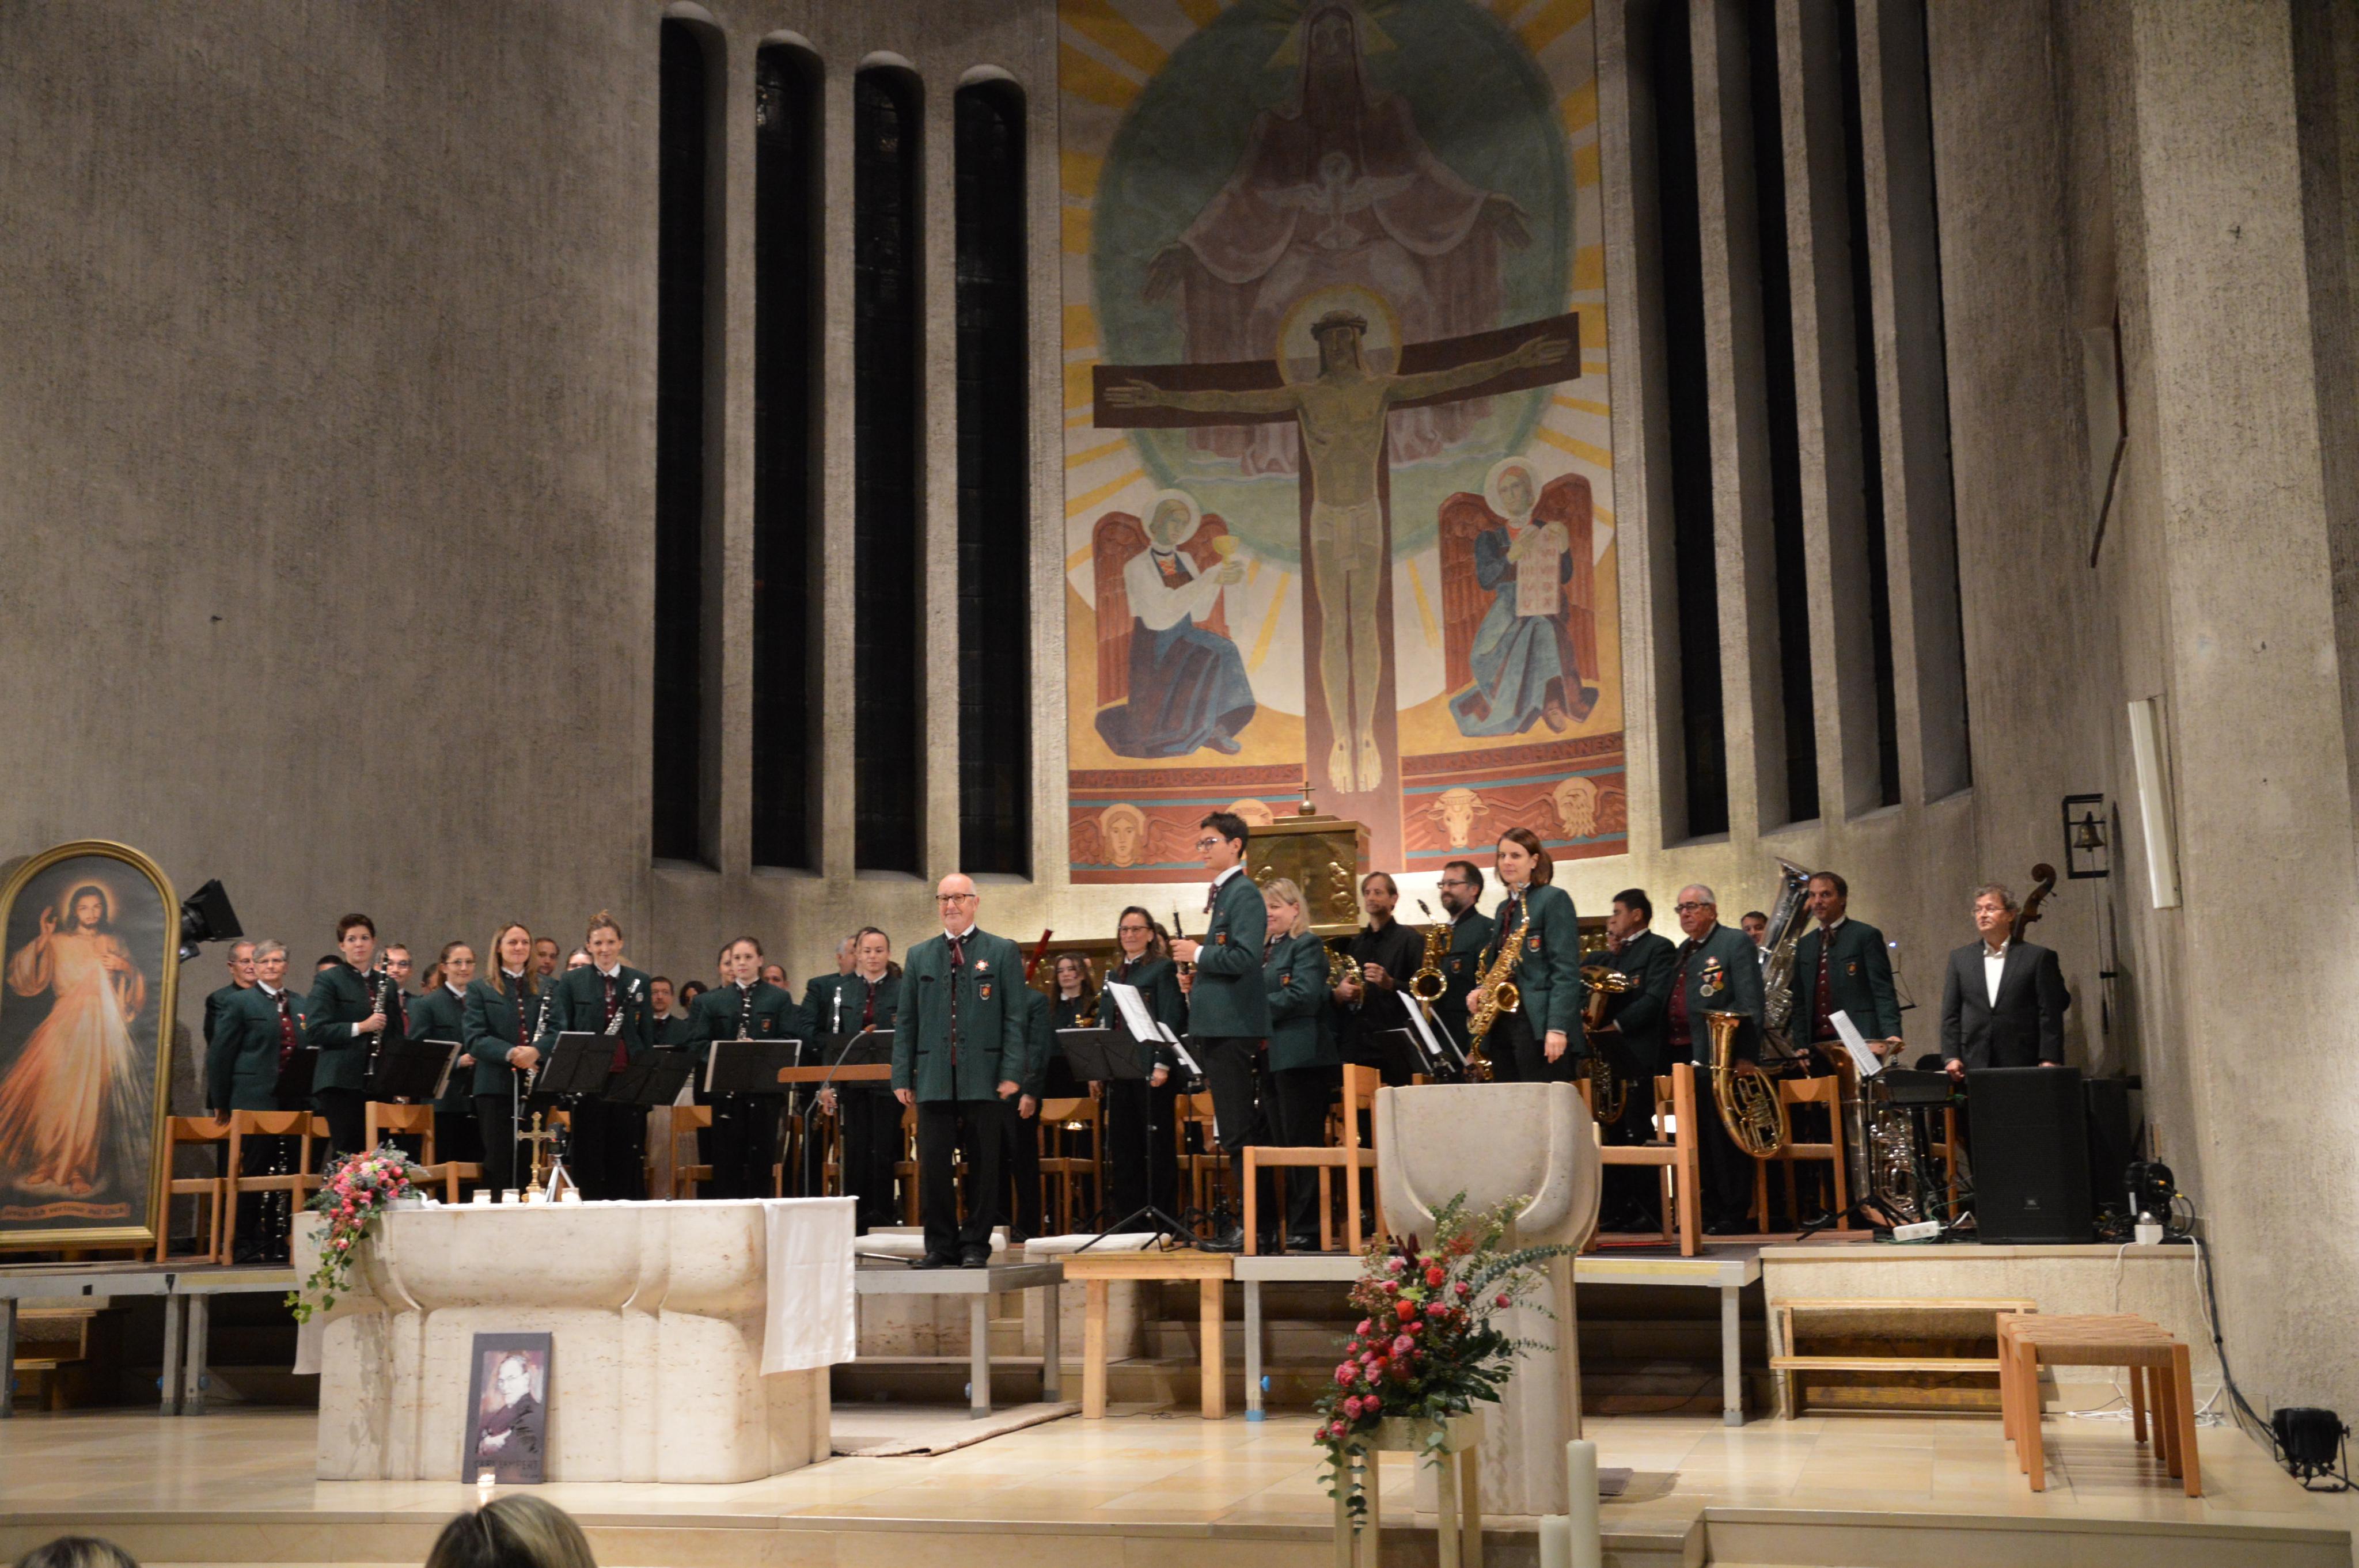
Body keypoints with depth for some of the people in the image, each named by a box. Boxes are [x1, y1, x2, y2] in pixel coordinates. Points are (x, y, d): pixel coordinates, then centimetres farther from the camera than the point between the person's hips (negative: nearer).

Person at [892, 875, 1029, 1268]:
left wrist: (1012, 1073, -9)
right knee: (933, 1164, 2)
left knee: (983, 1164, 2)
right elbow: (907, 1021, 12)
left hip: (984, 1079, -2)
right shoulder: (919, 955, 13)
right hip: (934, 1079, 3)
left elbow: (1016, 1018, 0)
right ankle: (940, 1245, 11)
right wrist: (902, 1076, 4)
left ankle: (976, 1245, 10)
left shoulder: (1003, 952, 5)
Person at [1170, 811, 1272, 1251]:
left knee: (1239, 1132, -9)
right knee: (1235, 1130, 12)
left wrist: (1198, 954, -11)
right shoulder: (1220, 895, 19)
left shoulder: (1244, 894, -10)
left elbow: (1245, 957, -22)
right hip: (1216, 1027, 10)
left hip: (1234, 1028, -10)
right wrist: (1196, 979, 10)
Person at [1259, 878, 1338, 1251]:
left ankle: (1307, 1230, -4)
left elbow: (1304, 996, -18)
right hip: (1272, 1058, 8)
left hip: (1300, 1056, -8)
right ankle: (1287, 1225, 13)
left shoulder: (1307, 946, -5)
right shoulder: (1266, 948, 20)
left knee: (1302, 1145, -6)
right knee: (1283, 1145, 9)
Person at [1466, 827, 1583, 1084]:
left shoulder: (1554, 899, -3)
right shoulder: (1504, 908, 20)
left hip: (1538, 1026, -8)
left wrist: (1557, 1028, -20)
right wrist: (1481, 991, 4)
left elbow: (1566, 969, -12)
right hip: (1503, 1025, 8)